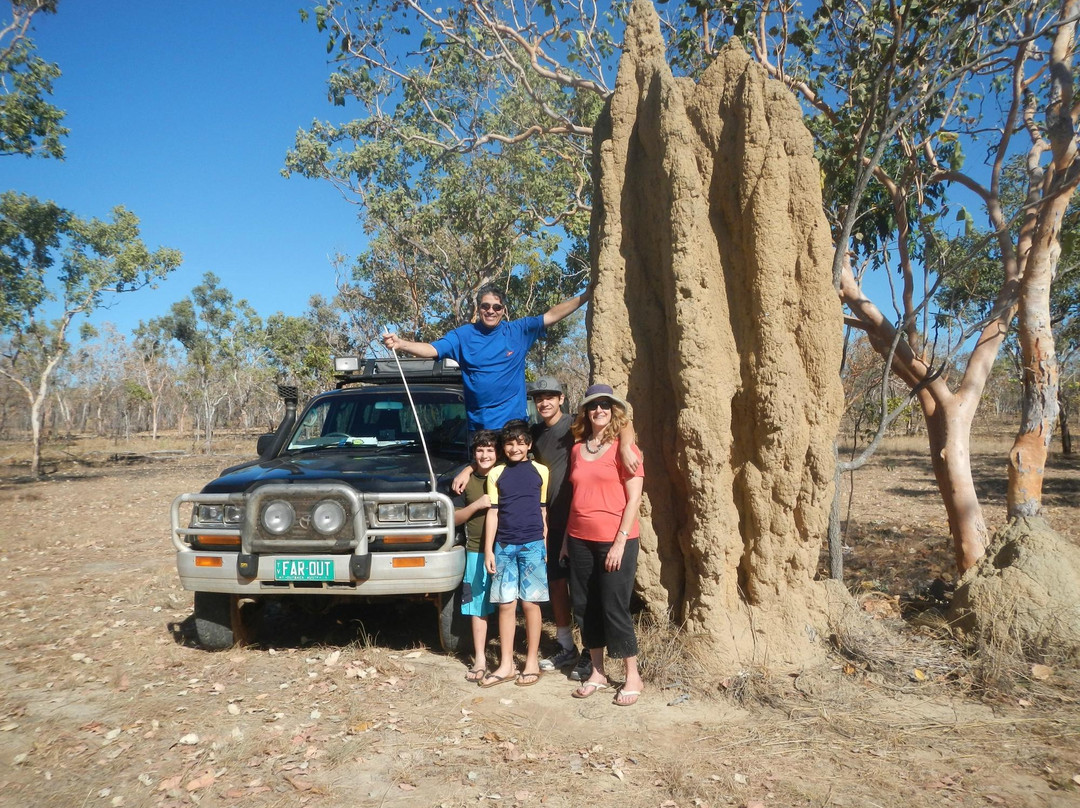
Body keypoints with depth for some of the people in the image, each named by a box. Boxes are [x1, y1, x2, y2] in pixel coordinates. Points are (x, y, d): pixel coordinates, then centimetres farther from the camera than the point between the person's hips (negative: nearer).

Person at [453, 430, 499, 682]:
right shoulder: (466, 481, 4)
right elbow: (454, 518, 4)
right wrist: (477, 504, -10)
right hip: (477, 551, 1)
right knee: (478, 606, 6)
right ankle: (480, 659, 16)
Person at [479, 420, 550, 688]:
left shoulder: (540, 471, 3)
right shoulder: (496, 474, 7)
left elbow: (544, 510, 7)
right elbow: (493, 513, 6)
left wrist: (546, 546, 5)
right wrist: (488, 550, 2)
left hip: (533, 545, -2)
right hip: (503, 546, 2)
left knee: (530, 603, 2)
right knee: (505, 604, 5)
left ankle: (532, 662, 15)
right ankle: (506, 665, 15)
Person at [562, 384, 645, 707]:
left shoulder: (623, 447, -6)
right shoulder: (577, 450, 10)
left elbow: (634, 498, -9)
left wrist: (620, 542, -14)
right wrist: (567, 539, 13)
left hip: (615, 541, -5)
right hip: (580, 540, 6)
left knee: (614, 609, -2)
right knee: (584, 607, 10)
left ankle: (633, 677, 15)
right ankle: (597, 673, 25)